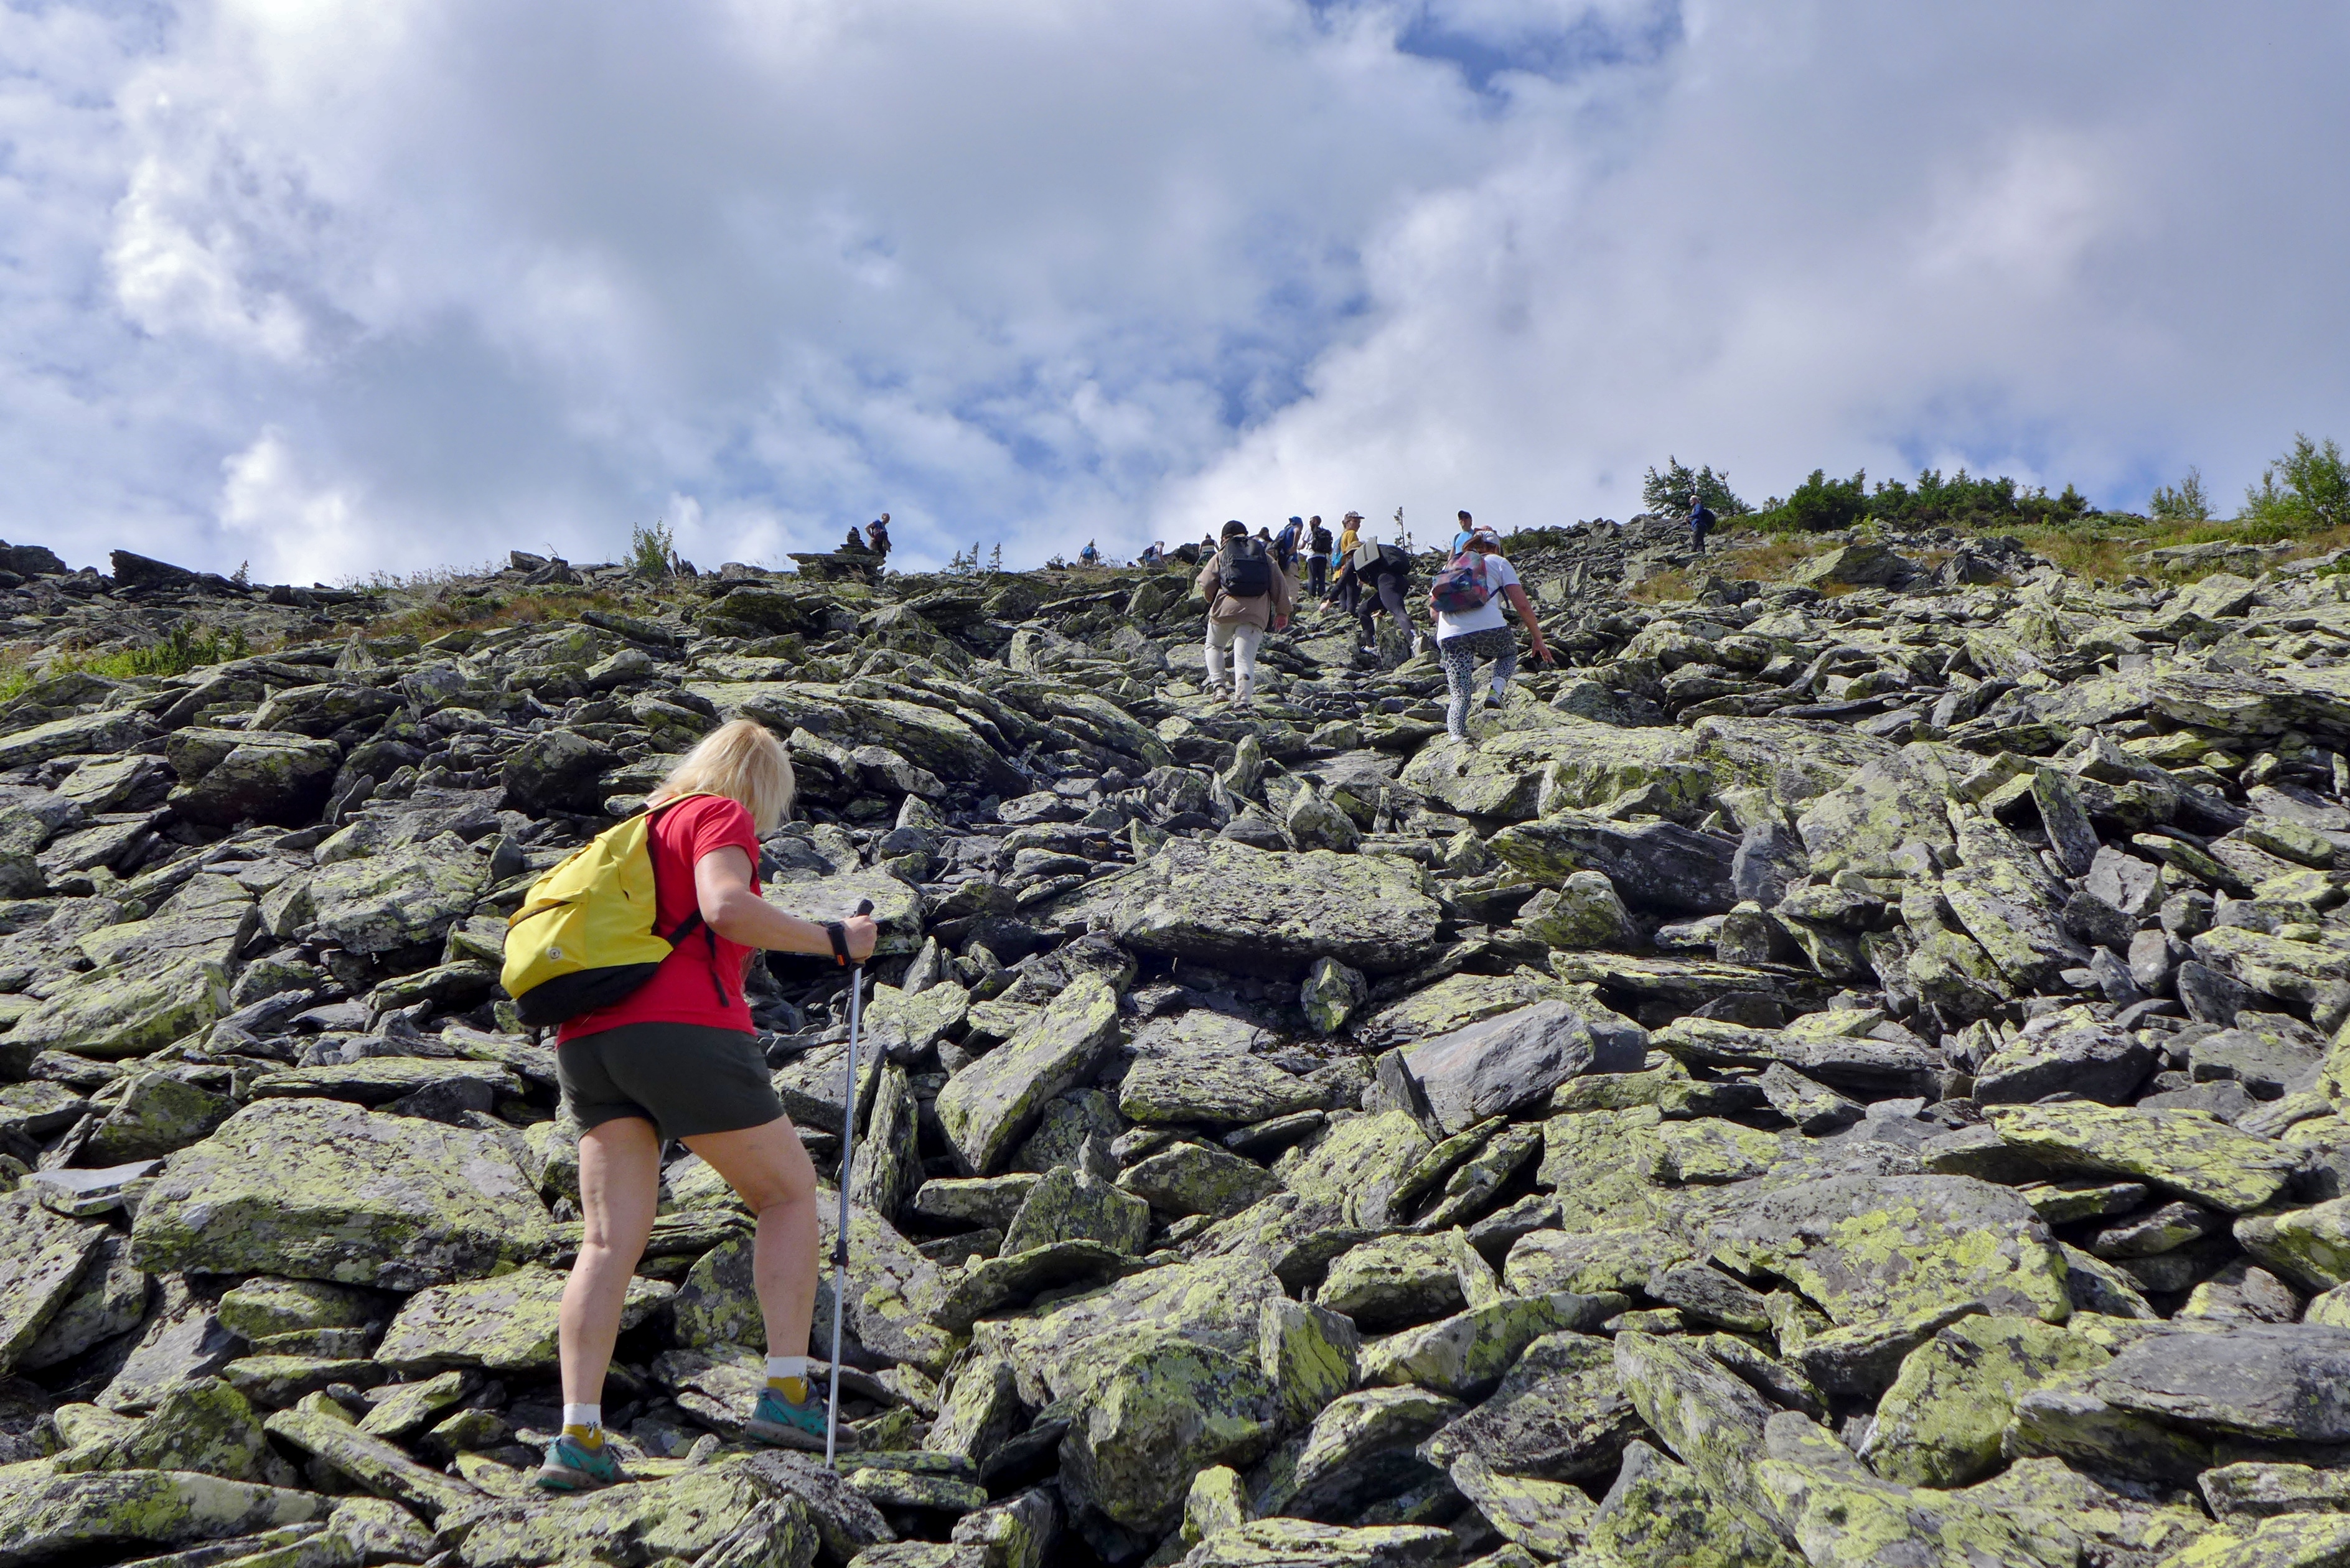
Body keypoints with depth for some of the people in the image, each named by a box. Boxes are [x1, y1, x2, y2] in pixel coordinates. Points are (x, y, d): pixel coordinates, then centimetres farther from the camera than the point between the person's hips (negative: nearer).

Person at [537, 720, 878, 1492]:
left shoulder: (643, 829, 27)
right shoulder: (720, 817, 3)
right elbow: (726, 907, -17)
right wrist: (834, 941, -9)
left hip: (587, 1039, 8)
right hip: (684, 1031, -7)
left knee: (611, 1239, 5)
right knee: (789, 1190, 7)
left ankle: (578, 1435, -3)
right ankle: (786, 1392, 2)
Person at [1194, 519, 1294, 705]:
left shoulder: (1220, 556, 13)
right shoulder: (1266, 557, 21)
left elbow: (1207, 585, 3)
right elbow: (1280, 584, 15)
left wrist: (1213, 602, 22)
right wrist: (1282, 612, 20)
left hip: (1225, 609, -1)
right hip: (1256, 614, 1)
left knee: (1214, 646, 23)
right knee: (1245, 658, -3)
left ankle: (1217, 684, 4)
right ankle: (1243, 700, -19)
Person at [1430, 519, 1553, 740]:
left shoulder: (1450, 566, 29)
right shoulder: (1498, 563, 19)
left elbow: (1433, 604, 21)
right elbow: (1522, 605, 10)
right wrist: (1538, 639, 16)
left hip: (1448, 636, 2)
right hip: (1488, 627, -2)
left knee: (1460, 695, 7)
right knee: (1509, 652, 31)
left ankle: (1455, 736, -18)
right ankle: (1496, 692, 6)